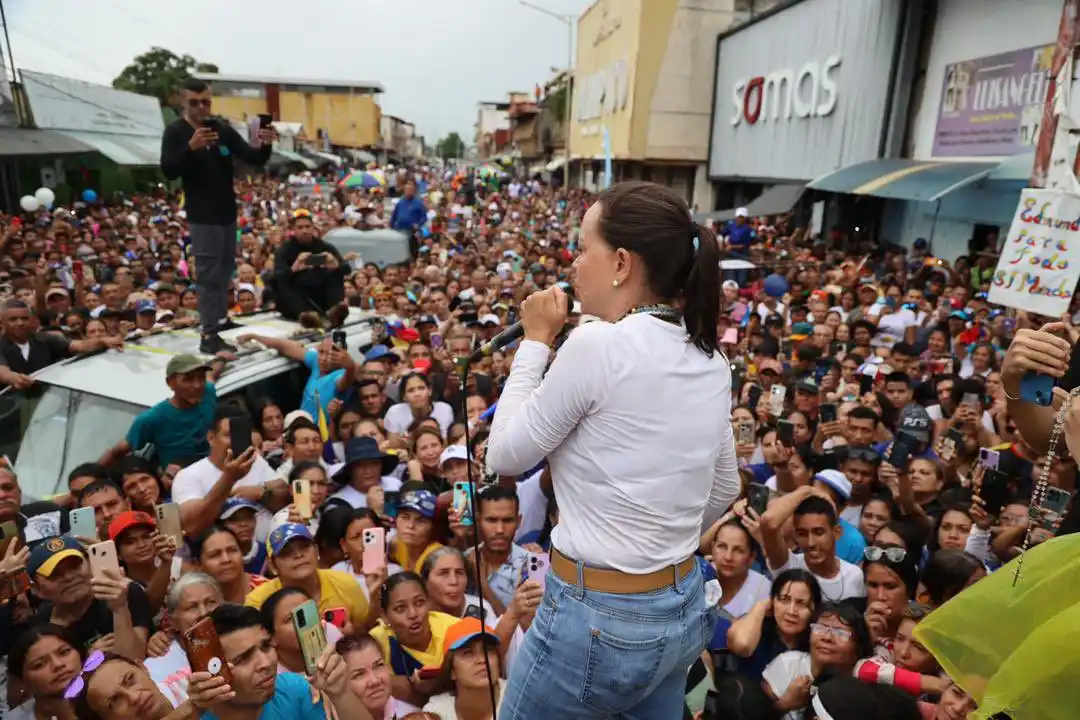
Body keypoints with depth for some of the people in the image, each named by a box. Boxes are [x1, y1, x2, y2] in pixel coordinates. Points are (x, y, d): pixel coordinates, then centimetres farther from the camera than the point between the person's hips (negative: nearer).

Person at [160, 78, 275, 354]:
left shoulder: (222, 128, 5)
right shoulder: (175, 132, -6)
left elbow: (253, 159, 1)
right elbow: (168, 172, -16)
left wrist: (264, 145, -21)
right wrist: (191, 148, -31)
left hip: (228, 211, 6)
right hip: (202, 216, -6)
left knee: (225, 270, 15)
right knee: (209, 275, -8)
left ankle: (221, 319, 30)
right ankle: (209, 336, -6)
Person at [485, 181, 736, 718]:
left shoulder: (598, 344, -23)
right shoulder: (711, 359, 1)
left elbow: (505, 456, -12)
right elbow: (722, 492, 12)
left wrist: (537, 340, -6)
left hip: (596, 617, -7)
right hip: (684, 608, 8)